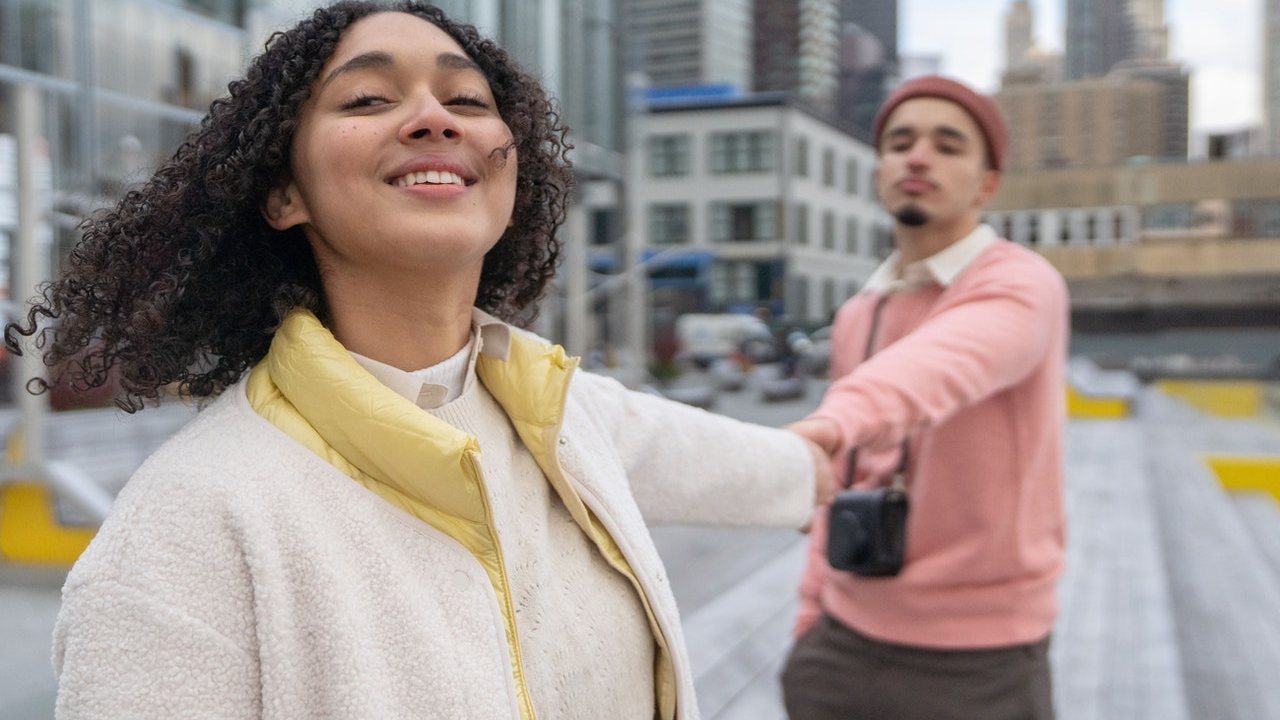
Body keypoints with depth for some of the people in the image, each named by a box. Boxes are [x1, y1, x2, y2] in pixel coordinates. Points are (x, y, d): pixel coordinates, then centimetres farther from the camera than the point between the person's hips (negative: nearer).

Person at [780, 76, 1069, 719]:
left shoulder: (1022, 285, -13)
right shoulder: (856, 315, 7)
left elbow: (945, 364, -36)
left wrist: (833, 422, -54)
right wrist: (812, 615, 12)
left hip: (977, 662, -5)